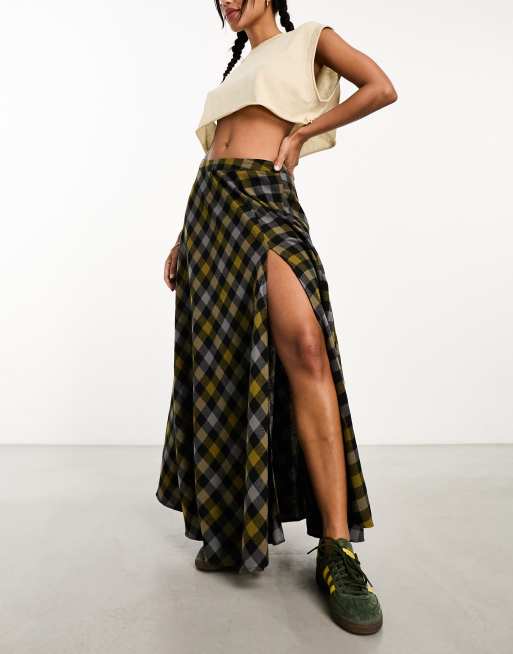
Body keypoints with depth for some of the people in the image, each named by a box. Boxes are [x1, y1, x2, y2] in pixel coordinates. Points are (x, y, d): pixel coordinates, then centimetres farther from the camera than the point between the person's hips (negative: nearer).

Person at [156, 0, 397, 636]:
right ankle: (233, 523, 10)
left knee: (302, 343, -28)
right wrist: (182, 240, 17)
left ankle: (337, 547, -24)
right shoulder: (234, 71, 30)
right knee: (219, 357, -2)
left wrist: (300, 131, 2)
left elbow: (382, 88, 2)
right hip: (209, 202, 6)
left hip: (266, 194, -6)